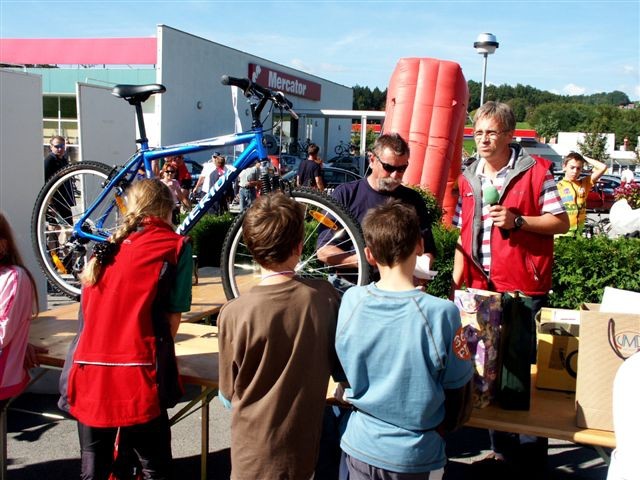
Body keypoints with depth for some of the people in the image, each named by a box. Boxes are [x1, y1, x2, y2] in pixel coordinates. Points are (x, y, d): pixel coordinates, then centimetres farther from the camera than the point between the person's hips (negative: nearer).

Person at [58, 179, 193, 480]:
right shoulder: (175, 245, 3)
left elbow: (91, 310, 18)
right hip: (137, 375, -5)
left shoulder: (107, 246, 16)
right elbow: (172, 319, 0)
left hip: (87, 371, 5)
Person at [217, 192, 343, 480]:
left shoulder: (234, 313, -22)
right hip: (305, 446, 2)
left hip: (255, 455, -2)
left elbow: (228, 395, -8)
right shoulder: (324, 296, -15)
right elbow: (340, 370, -1)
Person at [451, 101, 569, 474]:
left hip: (523, 289, -5)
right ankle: (501, 447, 26)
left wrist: (517, 220, -19)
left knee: (520, 368, 0)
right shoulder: (469, 178, 11)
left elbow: (561, 222, -4)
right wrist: (456, 284, 9)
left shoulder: (535, 171, -5)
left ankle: (532, 446, 19)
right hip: (481, 287, 5)